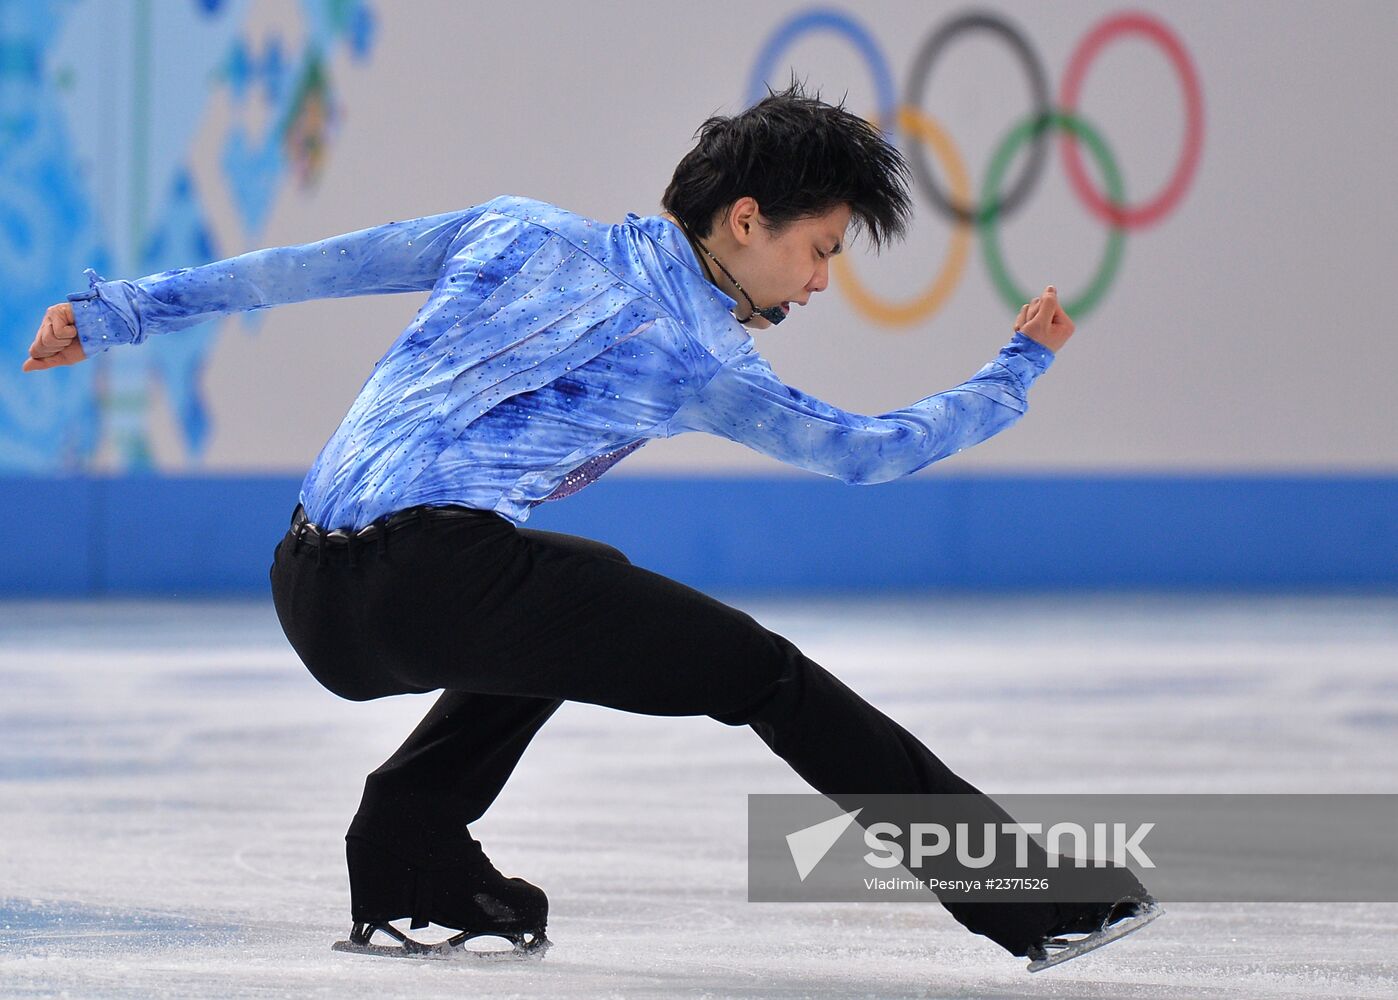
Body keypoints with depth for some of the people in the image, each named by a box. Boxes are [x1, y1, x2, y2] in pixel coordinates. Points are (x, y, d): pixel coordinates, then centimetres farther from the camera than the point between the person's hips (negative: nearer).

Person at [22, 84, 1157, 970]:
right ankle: (1039, 899, -5)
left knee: (578, 591, 34)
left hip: (309, 596, 8)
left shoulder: (522, 233, 20)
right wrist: (1018, 371, 25)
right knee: (763, 672, -3)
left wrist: (120, 311, 26)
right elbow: (866, 449, 11)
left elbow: (316, 265, 20)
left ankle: (407, 870, 25)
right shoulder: (696, 361, 5)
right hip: (431, 572, -7)